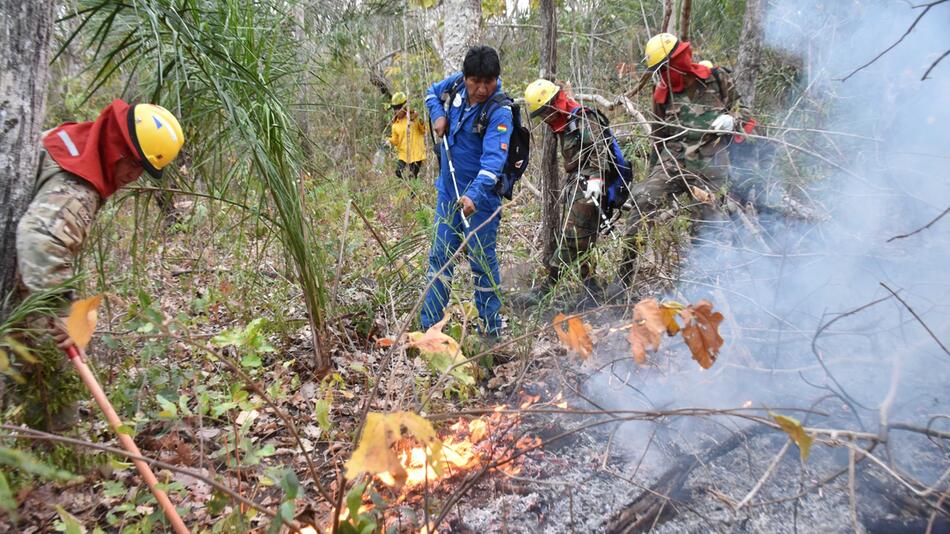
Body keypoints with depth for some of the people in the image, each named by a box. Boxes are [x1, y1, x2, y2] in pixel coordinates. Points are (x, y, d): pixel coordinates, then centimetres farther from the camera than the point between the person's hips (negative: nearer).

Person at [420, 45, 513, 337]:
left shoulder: (499, 113, -20)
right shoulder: (455, 84, -2)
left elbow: (494, 158, -33)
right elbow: (432, 92, 21)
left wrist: (475, 194, -48)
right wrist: (438, 115, 0)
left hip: (480, 196, -6)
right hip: (448, 192, 6)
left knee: (483, 261, 2)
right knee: (440, 257, 12)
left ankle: (491, 329, 16)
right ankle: (428, 325, 22)